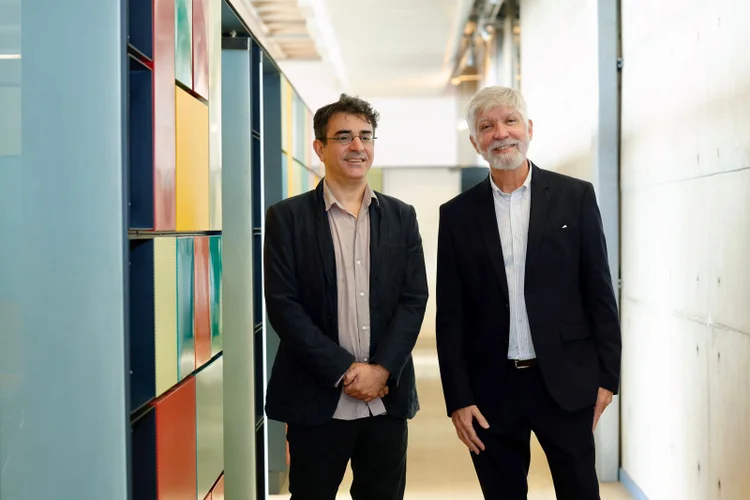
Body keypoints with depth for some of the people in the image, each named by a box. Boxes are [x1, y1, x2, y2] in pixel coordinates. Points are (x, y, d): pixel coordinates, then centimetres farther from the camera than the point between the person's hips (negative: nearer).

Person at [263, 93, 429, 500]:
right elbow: (283, 305, -7)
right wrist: (344, 371, -12)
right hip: (317, 399, -2)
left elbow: (414, 299, 3)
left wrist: (381, 369, -10)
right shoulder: (288, 217, -1)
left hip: (388, 397, 3)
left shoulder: (401, 216, 8)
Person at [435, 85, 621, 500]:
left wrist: (607, 376, -1)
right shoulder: (457, 214, 3)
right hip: (490, 387, 1)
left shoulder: (575, 197, 1)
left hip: (566, 382, -1)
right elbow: (450, 316, 3)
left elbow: (599, 292, 2)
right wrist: (458, 399, -2)